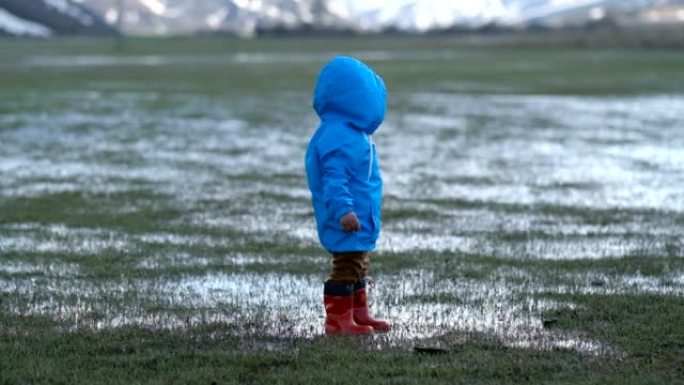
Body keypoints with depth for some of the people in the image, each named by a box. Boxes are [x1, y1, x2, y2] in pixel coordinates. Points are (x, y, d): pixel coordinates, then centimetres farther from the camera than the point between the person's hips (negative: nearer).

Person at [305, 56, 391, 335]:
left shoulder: (350, 133, 13)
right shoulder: (339, 138, -22)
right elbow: (334, 179, -28)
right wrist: (343, 209, -34)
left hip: (358, 222, 11)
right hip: (347, 223, -11)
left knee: (358, 268, 19)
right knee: (346, 268, -6)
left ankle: (359, 314, 28)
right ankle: (338, 319, -1)